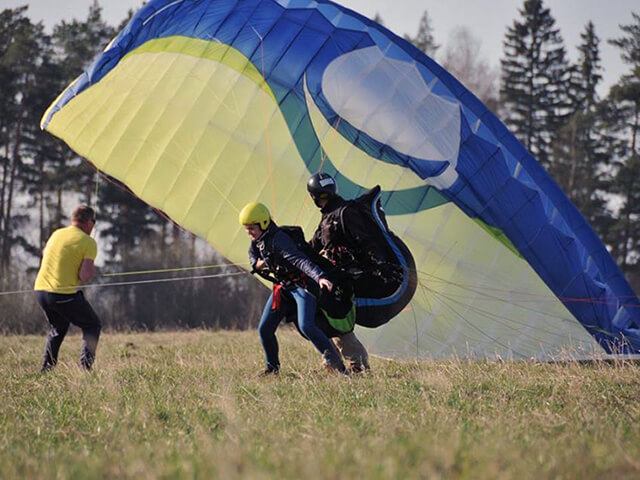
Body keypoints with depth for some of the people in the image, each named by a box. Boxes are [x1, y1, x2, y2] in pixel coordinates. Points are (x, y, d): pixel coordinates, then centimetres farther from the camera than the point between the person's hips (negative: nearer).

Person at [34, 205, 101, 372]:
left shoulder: (56, 234, 13)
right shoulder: (88, 242, -7)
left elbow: (45, 254, 32)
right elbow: (85, 276, -15)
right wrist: (92, 271, 5)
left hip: (40, 290, 6)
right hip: (64, 294, -6)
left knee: (58, 328, 30)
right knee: (93, 325, 13)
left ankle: (46, 369, 21)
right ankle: (85, 365, -5)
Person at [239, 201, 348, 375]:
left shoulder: (278, 240, -27)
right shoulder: (258, 239, 2)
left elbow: (301, 260, -39)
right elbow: (253, 252, 25)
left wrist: (319, 277, -54)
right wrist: (256, 263, -1)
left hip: (303, 285, -9)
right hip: (283, 288, 9)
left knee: (306, 326, -27)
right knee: (264, 329, 5)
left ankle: (336, 362, -20)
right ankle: (272, 367, 24)